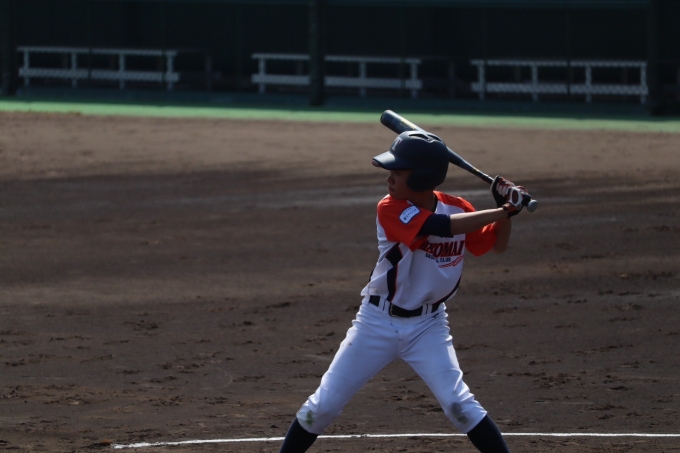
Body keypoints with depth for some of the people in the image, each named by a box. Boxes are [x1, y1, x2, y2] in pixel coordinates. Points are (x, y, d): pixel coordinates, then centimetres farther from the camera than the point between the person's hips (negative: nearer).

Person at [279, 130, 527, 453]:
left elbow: (497, 244, 7)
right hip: (378, 323, -1)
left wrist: (506, 211, -12)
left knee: (458, 404, -12)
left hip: (427, 326, 1)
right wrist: (500, 211, -31)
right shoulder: (390, 209, -20)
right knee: (323, 405, 2)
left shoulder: (457, 209, -6)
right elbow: (439, 226, -34)